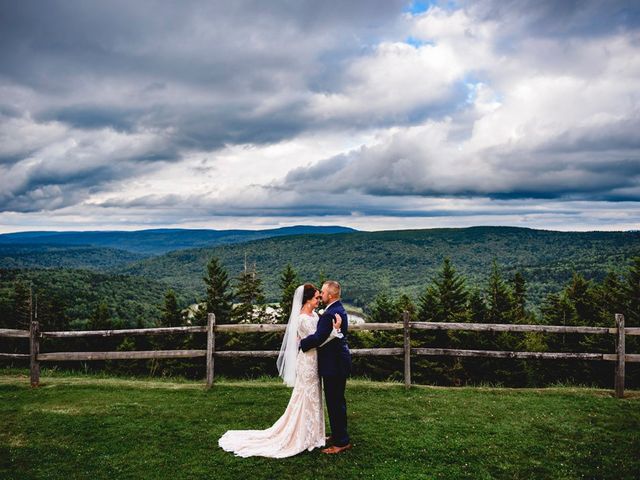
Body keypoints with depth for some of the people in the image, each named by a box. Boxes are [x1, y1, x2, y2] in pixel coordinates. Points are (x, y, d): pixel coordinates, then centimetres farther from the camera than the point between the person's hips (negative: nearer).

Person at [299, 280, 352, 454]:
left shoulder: (330, 313, -23)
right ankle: (339, 435, 33)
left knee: (335, 402, -2)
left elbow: (318, 337, -26)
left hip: (334, 364, -11)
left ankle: (341, 442, 7)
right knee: (338, 401, 20)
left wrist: (301, 343, -12)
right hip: (339, 361, 11)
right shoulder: (339, 310, 11)